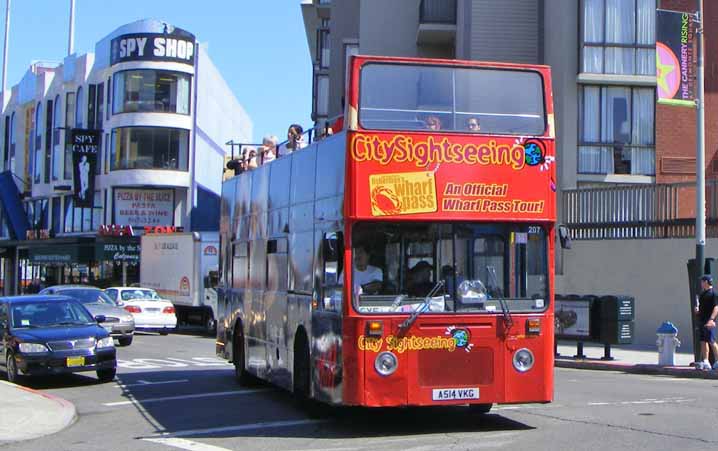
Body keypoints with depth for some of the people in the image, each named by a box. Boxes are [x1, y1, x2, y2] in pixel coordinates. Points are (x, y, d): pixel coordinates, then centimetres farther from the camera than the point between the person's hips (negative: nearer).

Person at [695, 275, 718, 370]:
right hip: (702, 321, 9)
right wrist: (698, 310, 7)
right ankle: (705, 362, 10)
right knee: (703, 341, 8)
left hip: (709, 322, -9)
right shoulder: (703, 294, 18)